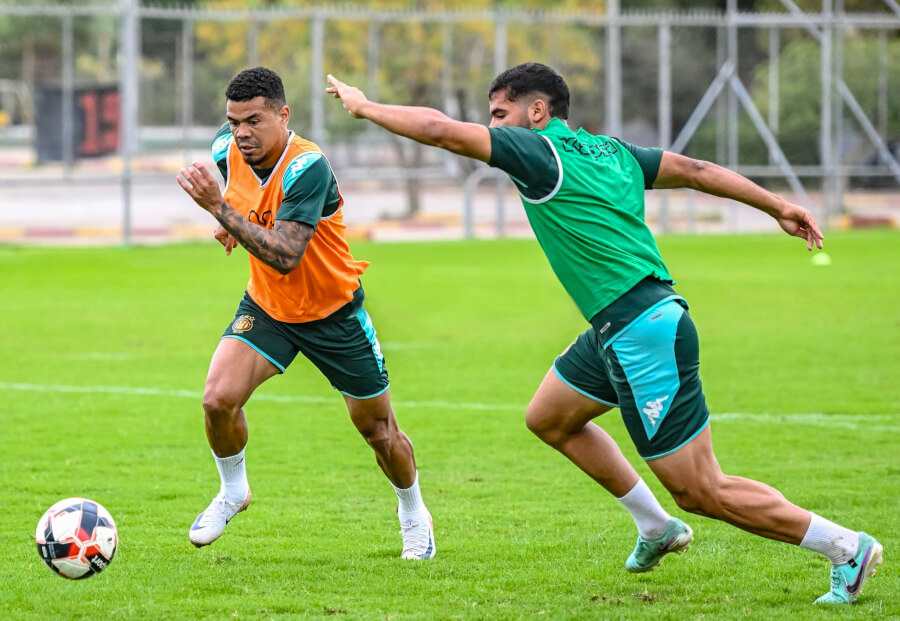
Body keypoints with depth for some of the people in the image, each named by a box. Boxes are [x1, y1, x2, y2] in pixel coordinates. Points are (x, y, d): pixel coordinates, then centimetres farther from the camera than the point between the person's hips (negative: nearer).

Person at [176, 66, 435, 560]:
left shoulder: (308, 167, -31)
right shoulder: (227, 150, -12)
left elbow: (285, 257, -39)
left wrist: (221, 210, -45)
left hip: (334, 314, -4)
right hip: (267, 307, 4)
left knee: (378, 430, 8)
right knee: (218, 399, -18)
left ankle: (413, 513, 37)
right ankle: (232, 490, 10)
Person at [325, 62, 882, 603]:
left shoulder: (539, 151, -10)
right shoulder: (610, 151, 13)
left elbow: (441, 130, -14)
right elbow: (696, 170, 18)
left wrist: (365, 106, 0)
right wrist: (777, 206, 25)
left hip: (643, 331, -10)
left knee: (701, 492, -5)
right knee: (549, 418, 24)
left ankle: (846, 548, 0)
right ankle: (657, 528, 31)